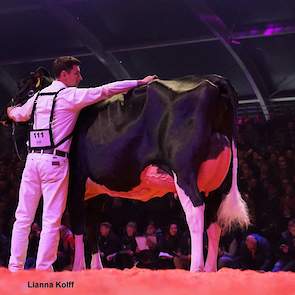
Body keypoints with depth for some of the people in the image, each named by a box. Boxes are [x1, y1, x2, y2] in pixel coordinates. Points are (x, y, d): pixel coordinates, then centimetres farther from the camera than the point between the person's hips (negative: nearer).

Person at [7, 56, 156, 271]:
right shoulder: (70, 95, -4)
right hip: (55, 161, -7)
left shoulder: (38, 97, 15)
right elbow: (105, 91, -7)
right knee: (51, 220, -3)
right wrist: (140, 82, -1)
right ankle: (43, 270, -4)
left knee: (23, 217, 9)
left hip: (32, 158, 7)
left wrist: (12, 112, 58)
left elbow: (19, 115, 33)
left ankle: (15, 268, 10)